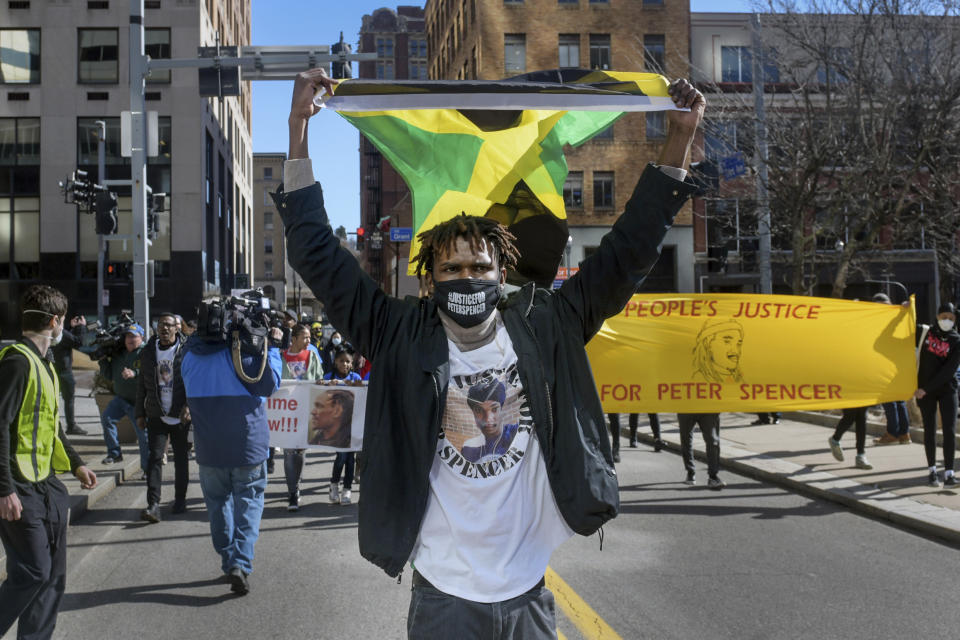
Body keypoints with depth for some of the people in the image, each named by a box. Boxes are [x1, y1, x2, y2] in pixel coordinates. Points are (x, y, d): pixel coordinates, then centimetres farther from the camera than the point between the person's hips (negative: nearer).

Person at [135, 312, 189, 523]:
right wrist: (140, 413, 11)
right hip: (156, 416, 3)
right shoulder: (149, 351, 8)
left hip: (181, 416, -3)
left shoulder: (186, 350, -4)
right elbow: (142, 385, 14)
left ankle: (180, 499, 23)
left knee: (181, 458, 9)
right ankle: (153, 504, -10)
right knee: (155, 457, -6)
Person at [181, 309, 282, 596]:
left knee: (218, 504, 17)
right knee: (248, 503, 5)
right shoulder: (239, 351, -15)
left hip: (208, 450, 4)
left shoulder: (190, 357, 1)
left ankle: (229, 561, 22)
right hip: (247, 446, -4)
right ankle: (241, 563, -10)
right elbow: (268, 384, -11)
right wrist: (271, 347, -4)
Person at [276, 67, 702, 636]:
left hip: (528, 591, 2)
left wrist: (679, 139, -6)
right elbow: (320, 257, -8)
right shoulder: (403, 338, -6)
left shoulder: (545, 330, -3)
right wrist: (299, 130, -12)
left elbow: (625, 255, -2)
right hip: (444, 594, -1)